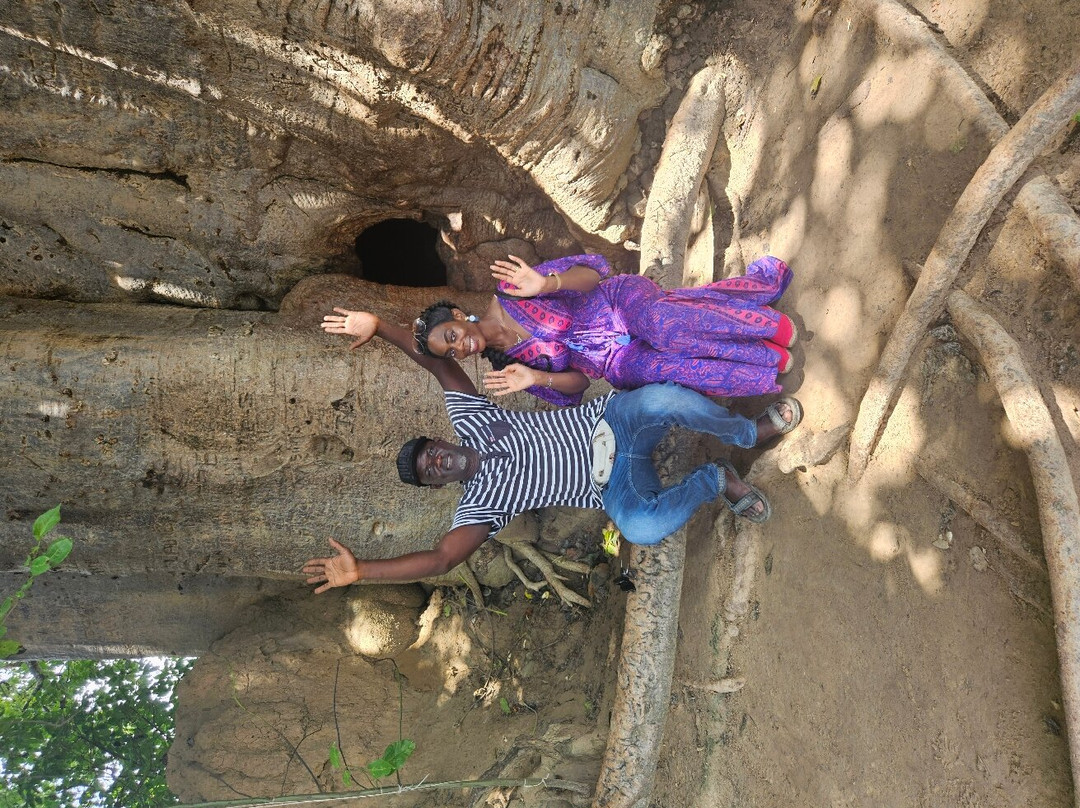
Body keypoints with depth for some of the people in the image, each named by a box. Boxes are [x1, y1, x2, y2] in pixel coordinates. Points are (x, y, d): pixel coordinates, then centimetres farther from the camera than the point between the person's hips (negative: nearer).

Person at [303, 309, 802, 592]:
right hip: (614, 484, -2)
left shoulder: (472, 422, 4)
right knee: (642, 526, -38)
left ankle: (749, 431, -4)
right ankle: (714, 480, -4)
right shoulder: (481, 503, -3)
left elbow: (437, 361, 2)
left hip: (612, 416, 2)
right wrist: (360, 571, -16)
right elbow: (441, 558, -13)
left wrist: (380, 328, -8)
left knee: (664, 399, -34)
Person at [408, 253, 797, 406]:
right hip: (615, 363, 4)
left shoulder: (512, 292, -7)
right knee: (649, 369, -30)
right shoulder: (502, 365, 7)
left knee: (663, 327, -37)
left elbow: (594, 270, -7)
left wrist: (546, 283, -28)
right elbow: (576, 384, 7)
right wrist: (536, 379, -15)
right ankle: (770, 361, -16)